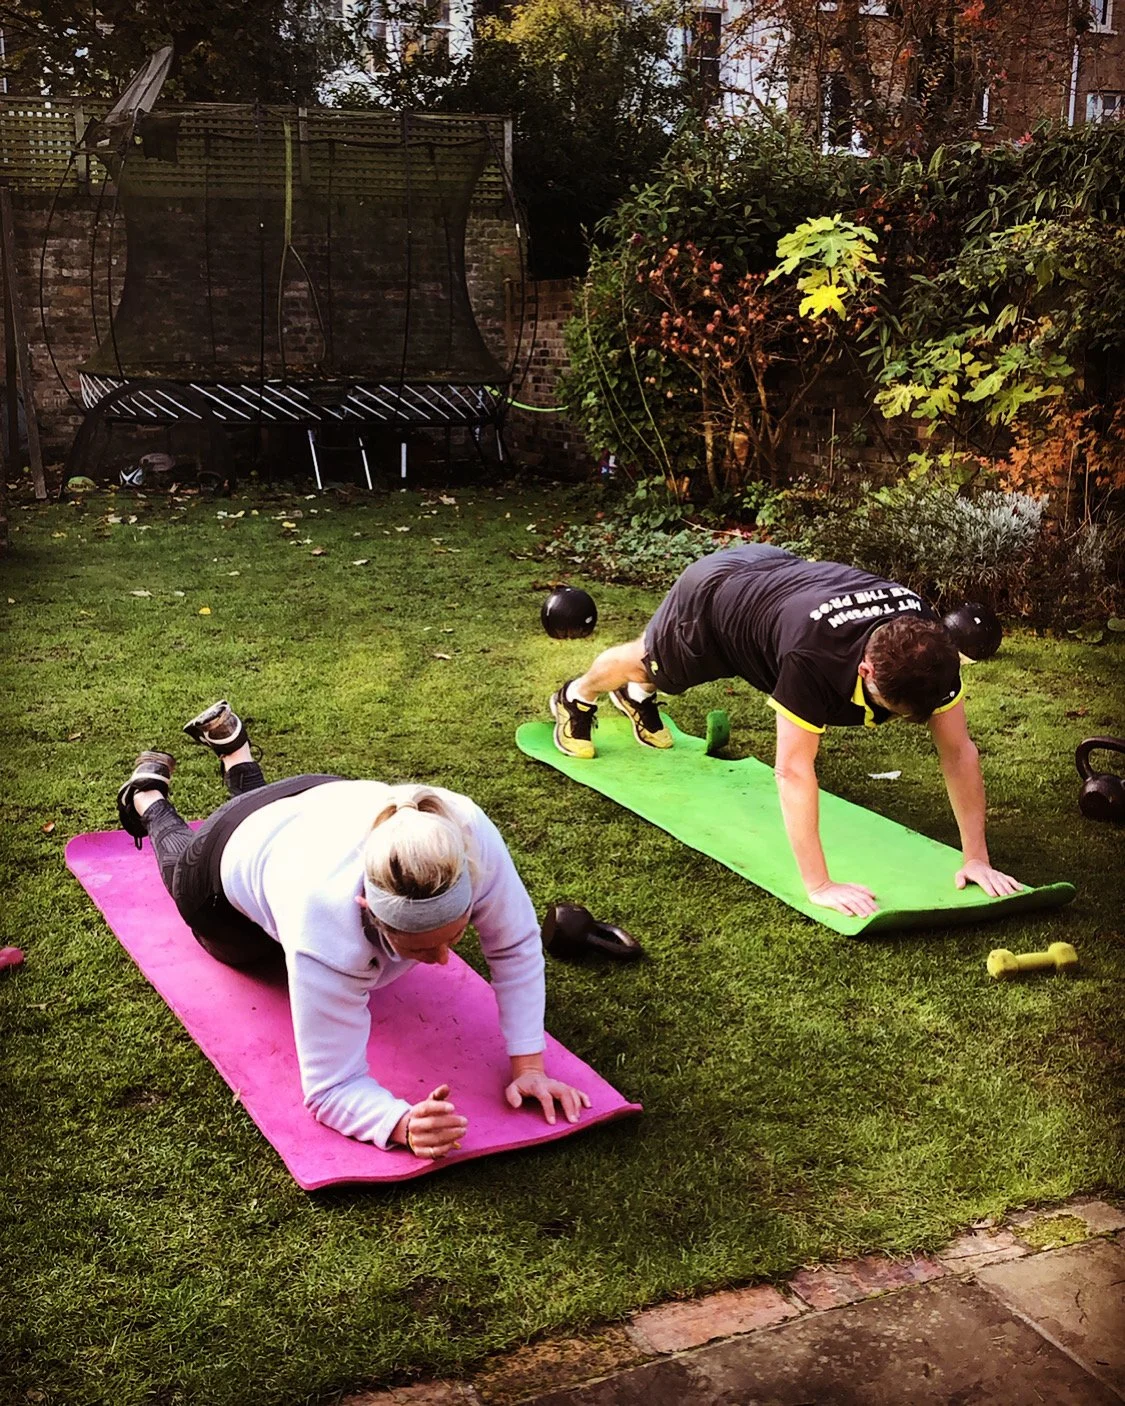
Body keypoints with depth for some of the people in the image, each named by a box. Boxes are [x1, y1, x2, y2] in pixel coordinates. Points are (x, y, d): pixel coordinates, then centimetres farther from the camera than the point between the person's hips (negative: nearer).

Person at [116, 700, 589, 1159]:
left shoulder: (471, 837, -46)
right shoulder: (326, 937, -52)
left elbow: (516, 948, -29)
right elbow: (332, 1088, -43)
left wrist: (528, 1066, -34)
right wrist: (405, 1125, -63)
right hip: (232, 861, -3)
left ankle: (230, 742, 62)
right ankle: (148, 798, 59)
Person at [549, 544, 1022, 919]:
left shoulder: (928, 646, -33)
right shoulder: (816, 655, -50)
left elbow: (959, 751, -26)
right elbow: (793, 770, -49)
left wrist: (976, 858, -29)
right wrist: (819, 885, -51)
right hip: (710, 594, -5)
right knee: (646, 661, 28)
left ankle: (636, 697, 70)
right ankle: (577, 698, 61)